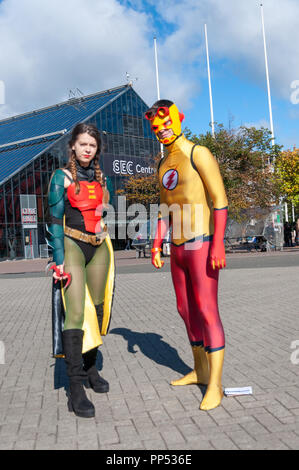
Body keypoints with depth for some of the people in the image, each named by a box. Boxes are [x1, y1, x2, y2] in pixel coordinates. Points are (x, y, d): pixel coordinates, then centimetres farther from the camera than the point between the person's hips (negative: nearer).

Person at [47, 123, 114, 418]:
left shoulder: (100, 178, 13)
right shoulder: (62, 177, -2)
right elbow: (55, 221, -6)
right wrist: (59, 261, -13)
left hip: (99, 247, 5)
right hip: (72, 246, -5)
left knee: (97, 309, 6)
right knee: (76, 312, -13)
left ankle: (90, 369, 23)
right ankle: (75, 389, -9)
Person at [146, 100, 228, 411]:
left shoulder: (198, 154, -7)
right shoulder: (163, 165, 17)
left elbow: (220, 201, -13)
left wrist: (218, 244, -21)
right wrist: (156, 245, 14)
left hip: (201, 244, -8)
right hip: (178, 249, 8)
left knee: (206, 311, -8)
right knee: (186, 311, 13)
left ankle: (214, 385, 0)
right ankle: (200, 371, 27)